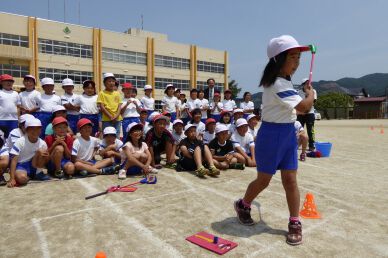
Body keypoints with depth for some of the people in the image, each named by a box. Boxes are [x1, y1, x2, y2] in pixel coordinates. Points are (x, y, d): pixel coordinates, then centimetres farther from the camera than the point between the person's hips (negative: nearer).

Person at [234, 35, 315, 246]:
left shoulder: (284, 80, 11)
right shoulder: (277, 84, -22)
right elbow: (304, 107, -23)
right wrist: (311, 93, -5)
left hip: (288, 133, 8)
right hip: (272, 134, -8)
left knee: (290, 180, 6)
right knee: (263, 180, 7)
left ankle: (295, 224, 17)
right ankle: (243, 205, 32)